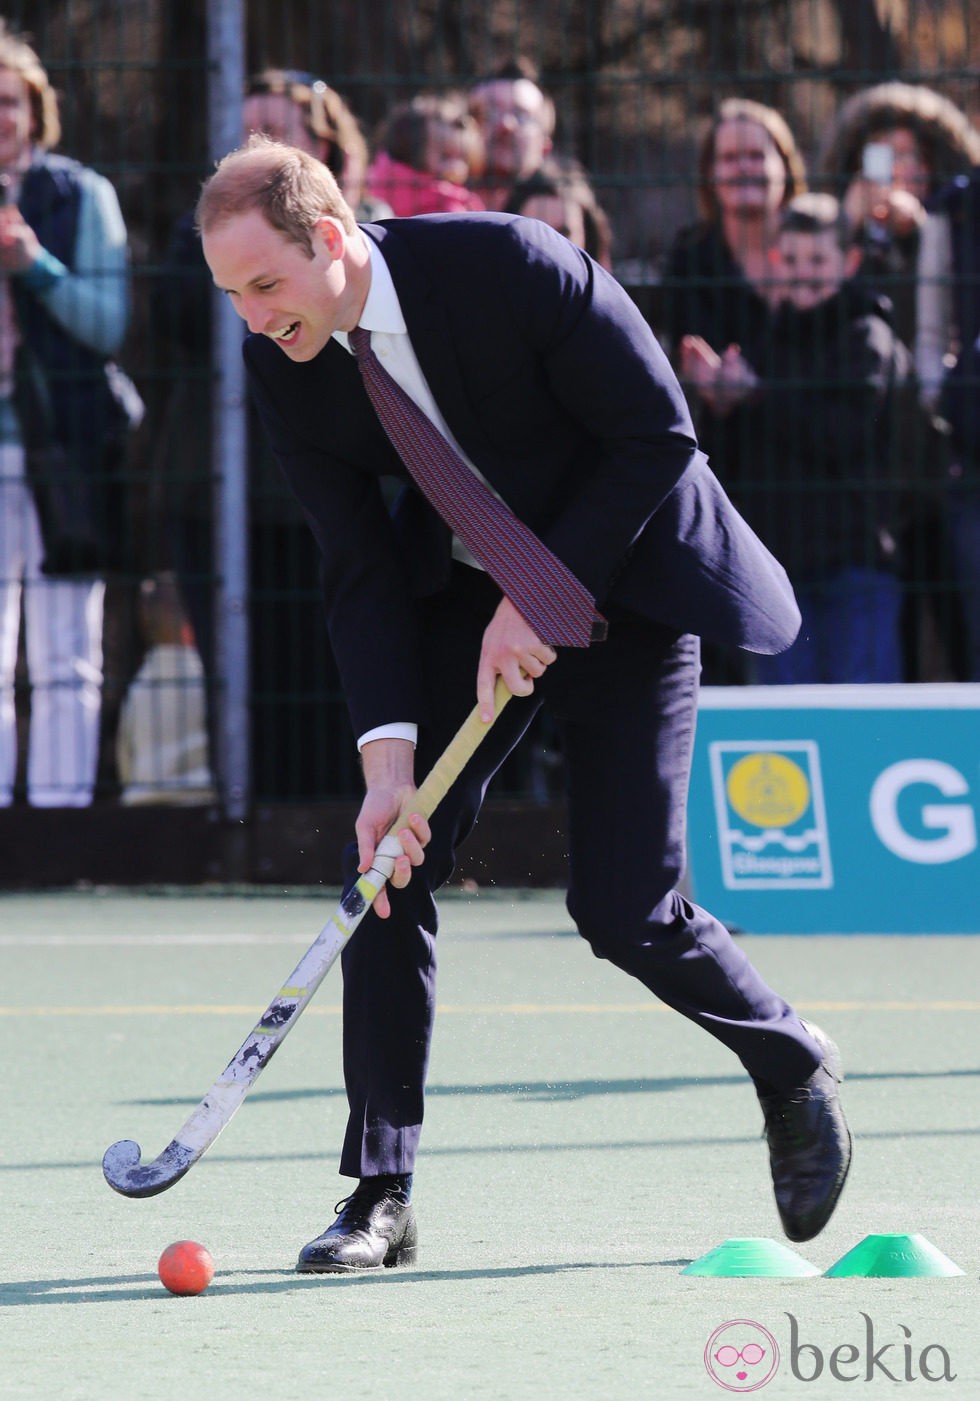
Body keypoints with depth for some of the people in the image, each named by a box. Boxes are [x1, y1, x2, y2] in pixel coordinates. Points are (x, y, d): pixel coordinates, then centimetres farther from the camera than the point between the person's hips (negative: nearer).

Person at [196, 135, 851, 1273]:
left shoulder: (511, 265, -28)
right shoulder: (281, 366, -13)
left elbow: (657, 435, -20)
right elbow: (359, 569, -9)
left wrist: (542, 602, -22)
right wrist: (389, 753, -20)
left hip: (619, 573, -4)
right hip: (461, 589, 4)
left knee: (620, 907, -9)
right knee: (389, 859, -10)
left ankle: (794, 1070, 21)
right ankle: (380, 1197, -3)